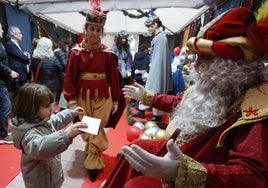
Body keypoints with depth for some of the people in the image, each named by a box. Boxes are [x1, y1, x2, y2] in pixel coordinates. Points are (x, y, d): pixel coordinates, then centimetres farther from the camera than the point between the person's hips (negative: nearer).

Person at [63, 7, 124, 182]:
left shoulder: (108, 53, -5)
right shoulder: (76, 51, -2)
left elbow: (114, 77, -1)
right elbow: (70, 77, -2)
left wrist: (116, 100, 0)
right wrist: (71, 100, -7)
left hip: (103, 96, -2)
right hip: (83, 95, 2)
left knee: (97, 129, 1)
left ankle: (94, 163, 19)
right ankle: (93, 150, 42)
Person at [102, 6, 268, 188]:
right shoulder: (211, 89, -2)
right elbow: (181, 103, 16)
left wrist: (183, 171, -54)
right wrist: (145, 95, 20)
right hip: (177, 150, 8)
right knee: (135, 147, 15)